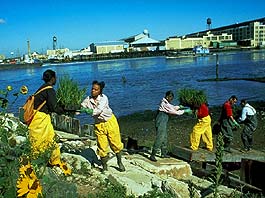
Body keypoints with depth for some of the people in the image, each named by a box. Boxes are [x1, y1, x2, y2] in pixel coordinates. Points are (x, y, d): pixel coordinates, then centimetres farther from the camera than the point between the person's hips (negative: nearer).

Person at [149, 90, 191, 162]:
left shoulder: (166, 103, 11)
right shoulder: (165, 104, -20)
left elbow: (173, 107, 24)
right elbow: (175, 112, -16)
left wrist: (179, 107, 9)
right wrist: (185, 111, -8)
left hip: (163, 123, 11)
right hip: (161, 123, -11)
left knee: (164, 138, 18)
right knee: (159, 139, -10)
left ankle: (164, 153, 30)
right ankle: (152, 155, -7)